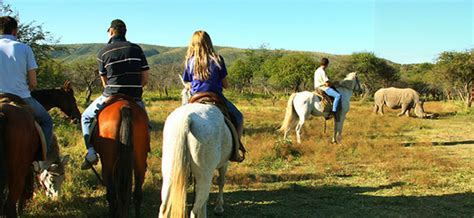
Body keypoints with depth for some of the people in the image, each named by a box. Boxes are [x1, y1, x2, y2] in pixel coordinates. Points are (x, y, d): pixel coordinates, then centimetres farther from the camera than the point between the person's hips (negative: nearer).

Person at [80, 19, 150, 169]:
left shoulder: (103, 53, -1)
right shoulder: (137, 49, 4)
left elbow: (105, 82, 7)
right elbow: (145, 79, 2)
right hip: (135, 99, 2)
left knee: (86, 117, 22)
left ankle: (91, 153, 8)